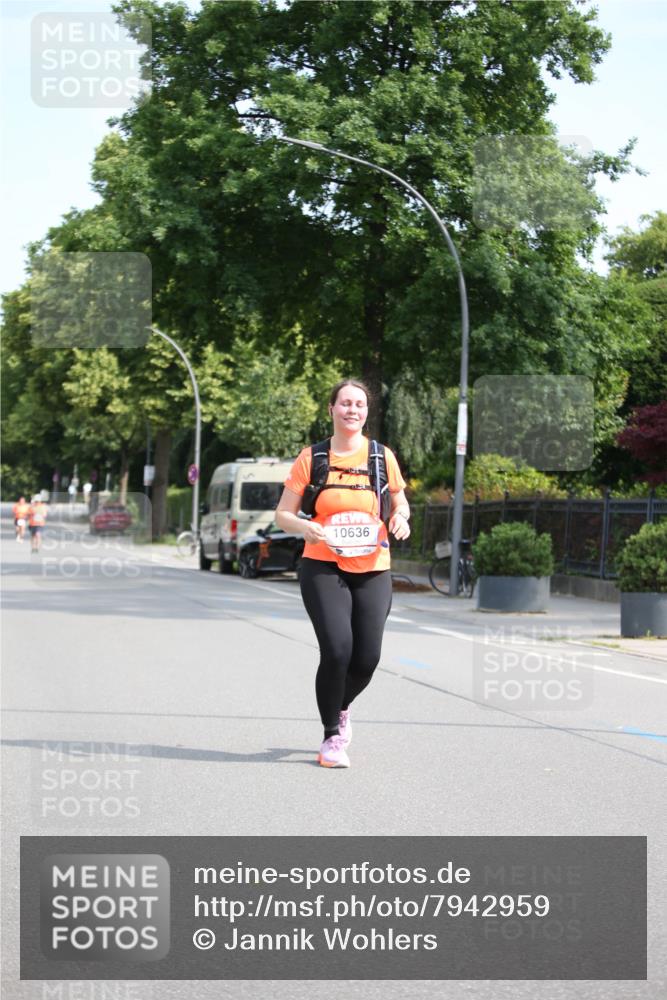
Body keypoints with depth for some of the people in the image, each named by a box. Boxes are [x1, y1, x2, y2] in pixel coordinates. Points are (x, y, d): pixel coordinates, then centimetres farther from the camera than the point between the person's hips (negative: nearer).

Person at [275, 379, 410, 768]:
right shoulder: (312, 458, 1)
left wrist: (400, 518, -5)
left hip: (372, 571, 2)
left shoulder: (382, 457, 6)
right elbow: (283, 514, 4)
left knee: (367, 657, -2)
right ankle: (332, 736, 3)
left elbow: (400, 503, 18)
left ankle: (341, 708, 33)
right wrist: (305, 527, -18)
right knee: (337, 649, -17)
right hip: (323, 568, -2)